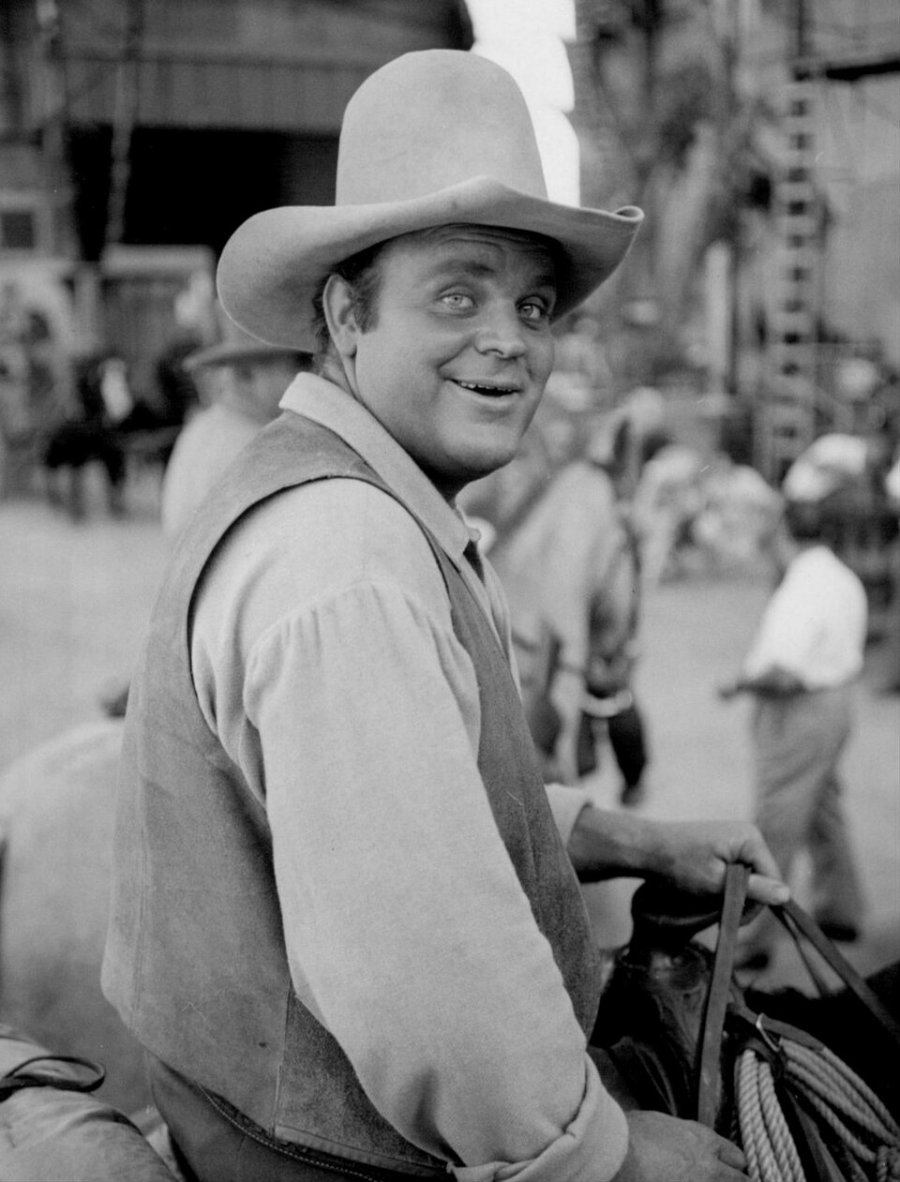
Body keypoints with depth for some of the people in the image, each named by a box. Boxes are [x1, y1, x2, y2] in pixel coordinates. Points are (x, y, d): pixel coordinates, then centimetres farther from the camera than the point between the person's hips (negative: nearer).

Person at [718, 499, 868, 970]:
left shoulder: (800, 591, -24)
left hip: (799, 715, -10)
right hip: (838, 703, 10)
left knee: (776, 829, -4)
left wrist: (738, 683, -14)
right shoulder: (845, 580, 7)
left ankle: (754, 938, 2)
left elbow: (783, 673, -32)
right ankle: (840, 911, 36)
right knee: (824, 812, 23)